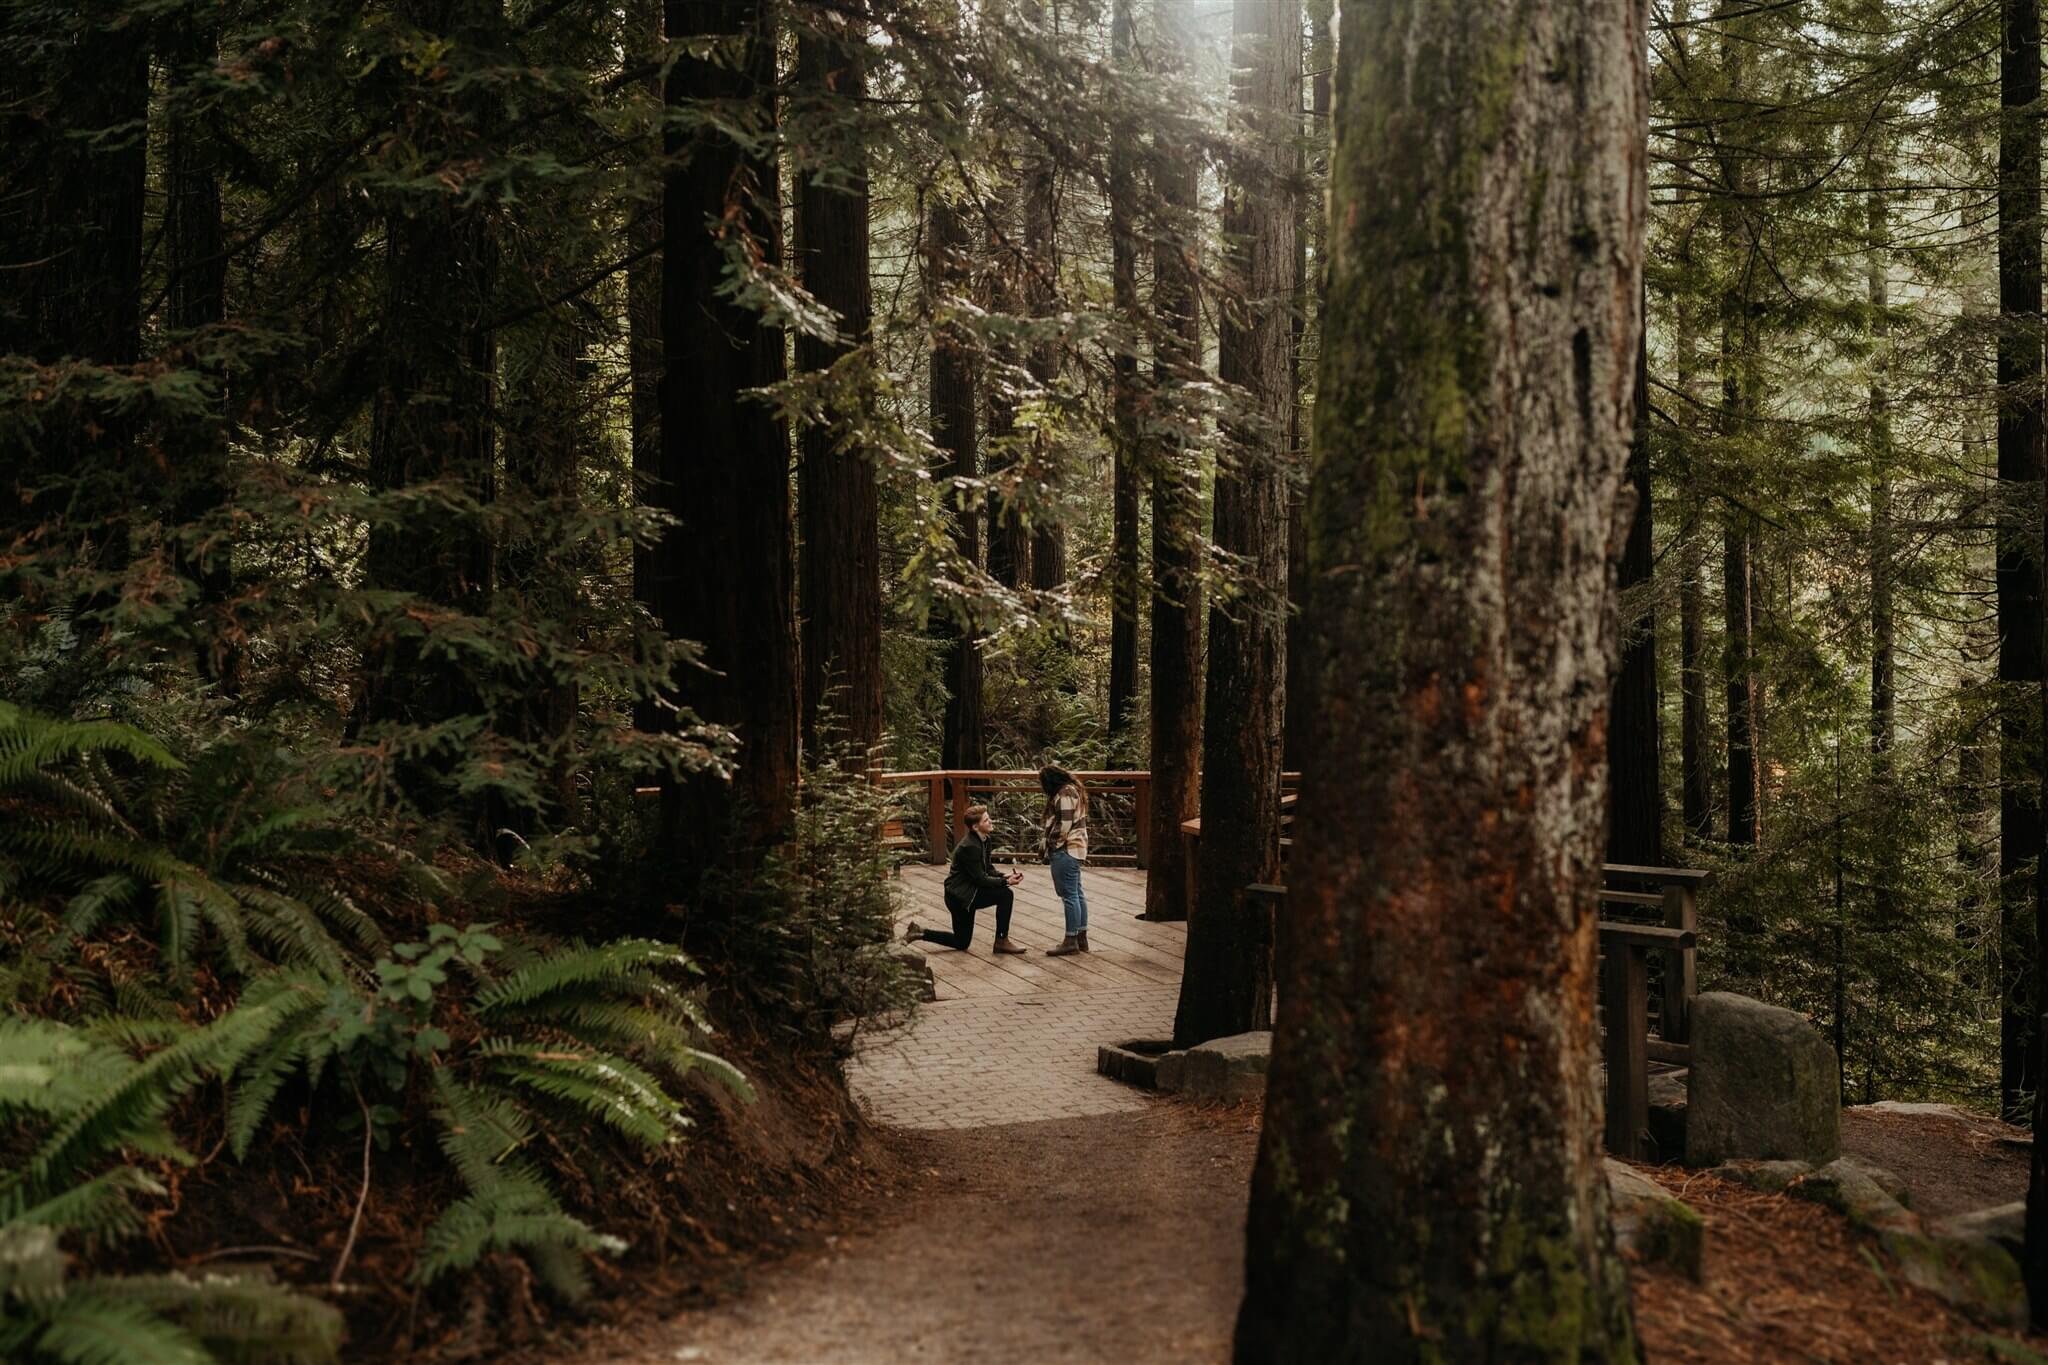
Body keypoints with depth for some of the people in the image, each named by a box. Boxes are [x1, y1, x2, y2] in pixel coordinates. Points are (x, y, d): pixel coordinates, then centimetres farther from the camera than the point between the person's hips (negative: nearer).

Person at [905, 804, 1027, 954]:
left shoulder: (983, 840, 3)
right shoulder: (969, 847, -25)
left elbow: (988, 870, 7)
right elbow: (980, 879, -22)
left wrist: (1006, 877, -10)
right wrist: (1006, 882, -24)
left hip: (965, 893, 10)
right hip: (960, 895, -10)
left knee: (961, 943, 19)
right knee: (1006, 894, -18)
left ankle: (919, 932, 20)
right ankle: (1001, 941, -7)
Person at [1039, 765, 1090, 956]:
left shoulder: (1064, 794, -15)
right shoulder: (1073, 790, 17)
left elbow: (1064, 825, -19)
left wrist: (1052, 848, -10)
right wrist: (1051, 849, 15)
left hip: (1065, 851, -11)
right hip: (1076, 849, 11)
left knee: (1069, 895, -7)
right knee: (1076, 893, 14)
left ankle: (1071, 940, -4)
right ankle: (1082, 937, 19)